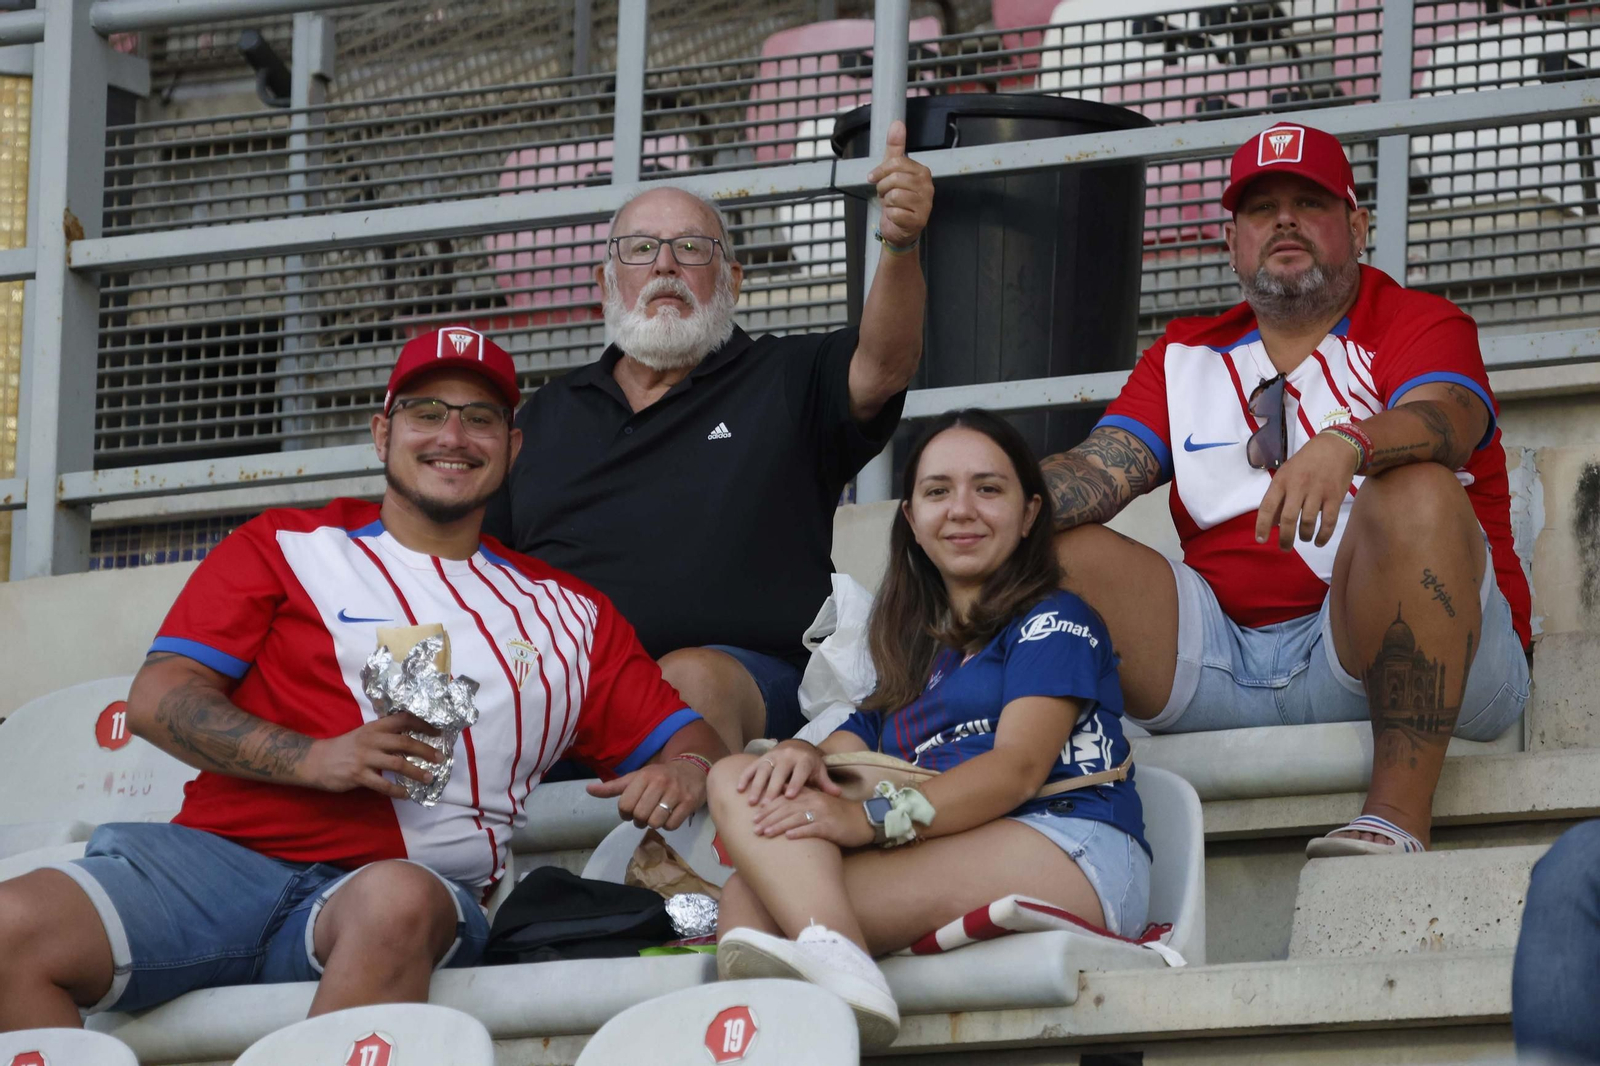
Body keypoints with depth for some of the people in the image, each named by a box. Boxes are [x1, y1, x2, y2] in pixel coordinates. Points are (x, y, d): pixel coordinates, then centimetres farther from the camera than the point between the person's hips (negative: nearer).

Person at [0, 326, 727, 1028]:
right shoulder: (284, 547, 19)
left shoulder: (569, 615, 24)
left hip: (411, 877, 0)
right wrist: (311, 760, -7)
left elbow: (685, 740, 23)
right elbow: (158, 698, 9)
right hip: (224, 854, 0)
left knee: (398, 904, -42)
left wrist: (680, 772, -4)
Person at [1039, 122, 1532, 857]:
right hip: (1227, 655, 4)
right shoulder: (1186, 358, 20)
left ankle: (1398, 817, -40)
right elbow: (1100, 471, 7)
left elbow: (1444, 422, -17)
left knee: (1417, 493, -33)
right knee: (1052, 548, -9)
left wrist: (1344, 445, -41)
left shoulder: (1420, 325, 6)